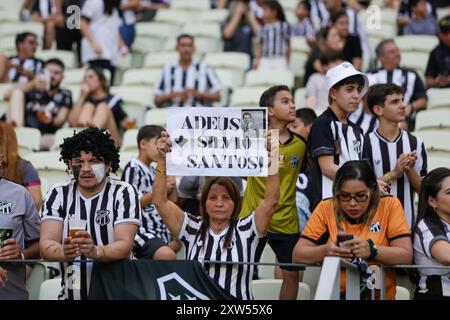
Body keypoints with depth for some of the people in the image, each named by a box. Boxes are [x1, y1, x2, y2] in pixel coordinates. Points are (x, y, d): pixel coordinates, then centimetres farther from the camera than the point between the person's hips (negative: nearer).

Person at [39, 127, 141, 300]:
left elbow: (124, 245, -11)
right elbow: (46, 244, -4)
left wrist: (96, 252, -31)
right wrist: (64, 252, -27)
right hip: (70, 293, 2)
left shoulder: (123, 193, 0)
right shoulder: (58, 193, 6)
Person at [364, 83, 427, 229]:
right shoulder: (366, 143, -4)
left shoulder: (415, 143, 6)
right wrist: (393, 174, -16)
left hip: (408, 221, 3)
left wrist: (410, 170, -11)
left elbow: (422, 189, 7)